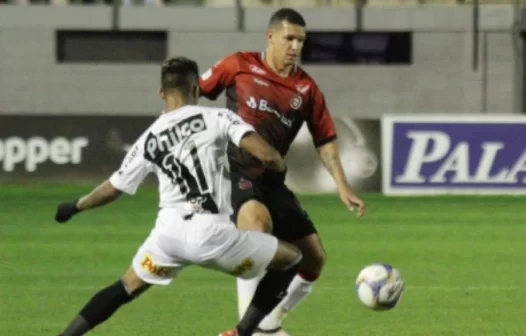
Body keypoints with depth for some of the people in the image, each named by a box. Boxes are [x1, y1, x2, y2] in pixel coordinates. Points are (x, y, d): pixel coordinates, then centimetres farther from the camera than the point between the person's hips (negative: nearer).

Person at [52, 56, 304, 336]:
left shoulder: (148, 140, 12)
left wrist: (75, 207, 42)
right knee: (292, 259, 14)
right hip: (211, 233, -4)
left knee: (125, 289, 27)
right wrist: (279, 165, 15)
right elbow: (266, 155, -10)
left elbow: (112, 189, 23)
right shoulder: (217, 118, 1)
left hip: (169, 232, 4)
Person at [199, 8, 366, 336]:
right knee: (258, 222, -36)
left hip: (271, 180, 6)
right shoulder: (239, 66, -3)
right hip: (234, 172, -6)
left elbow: (325, 141, 8)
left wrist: (343, 187, -2)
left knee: (314, 258, 3)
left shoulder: (307, 89, 6)